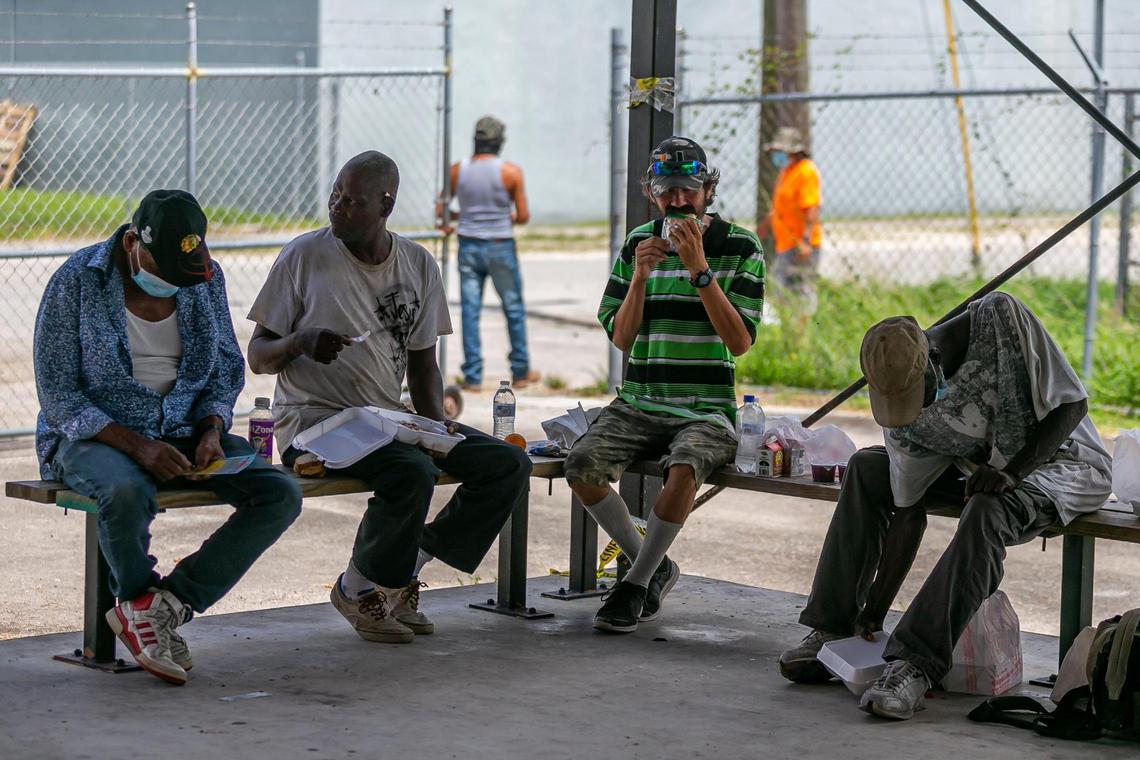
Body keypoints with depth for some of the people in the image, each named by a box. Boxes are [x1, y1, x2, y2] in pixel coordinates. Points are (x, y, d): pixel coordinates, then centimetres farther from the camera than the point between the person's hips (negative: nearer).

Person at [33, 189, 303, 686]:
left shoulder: (205, 279, 2)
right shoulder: (78, 281, -12)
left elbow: (228, 366, 13)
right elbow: (57, 393, -13)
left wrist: (212, 430, -7)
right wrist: (135, 445, -24)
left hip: (183, 434, 5)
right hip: (94, 435, -5)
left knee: (280, 495, -19)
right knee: (127, 492, -40)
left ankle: (169, 602, -17)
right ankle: (139, 601, -9)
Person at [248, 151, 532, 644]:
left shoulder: (419, 265, 8)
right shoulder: (304, 257, -4)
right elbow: (257, 358, -2)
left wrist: (436, 422, -3)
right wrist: (300, 342, -23)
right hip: (313, 419, -6)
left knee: (509, 465, -9)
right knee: (412, 472, -33)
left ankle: (404, 571, 1)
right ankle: (358, 587, -7)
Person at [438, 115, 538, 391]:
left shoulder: (458, 170, -3)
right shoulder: (510, 171, -10)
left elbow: (440, 210, 3)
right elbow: (524, 215, -8)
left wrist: (446, 223, 25)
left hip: (468, 246, 2)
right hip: (500, 247, -2)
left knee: (470, 311, 6)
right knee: (514, 309, 12)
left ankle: (473, 376, 4)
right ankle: (520, 371, 20)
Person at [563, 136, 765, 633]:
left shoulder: (740, 247, 0)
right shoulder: (639, 243, 10)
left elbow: (740, 340, -10)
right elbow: (620, 337, 5)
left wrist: (700, 269, -17)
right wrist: (640, 276, -10)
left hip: (707, 409, -3)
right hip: (639, 403, 4)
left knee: (684, 469, -36)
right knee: (582, 466, -23)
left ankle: (636, 584, -17)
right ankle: (652, 566, -1)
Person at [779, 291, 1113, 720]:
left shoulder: (1002, 319, -28)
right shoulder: (900, 393, -14)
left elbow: (1073, 403, -22)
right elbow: (908, 512, -11)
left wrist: (1011, 472, -33)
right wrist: (875, 610, -16)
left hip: (1066, 460, -6)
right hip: (986, 465, 6)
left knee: (987, 510, -37)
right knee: (866, 469, -6)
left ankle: (914, 666, -40)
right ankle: (833, 629, -5)